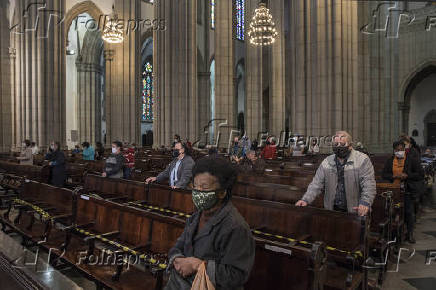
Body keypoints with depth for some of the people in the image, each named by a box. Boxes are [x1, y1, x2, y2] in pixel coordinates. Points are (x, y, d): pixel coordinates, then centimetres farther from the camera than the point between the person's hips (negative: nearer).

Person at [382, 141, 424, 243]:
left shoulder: (412, 159, -2)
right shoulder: (390, 161, 7)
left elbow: (421, 174, -3)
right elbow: (384, 175, 7)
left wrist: (407, 176, -16)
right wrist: (394, 176, -12)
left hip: (408, 190, -3)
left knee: (409, 212, 0)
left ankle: (410, 234, 15)